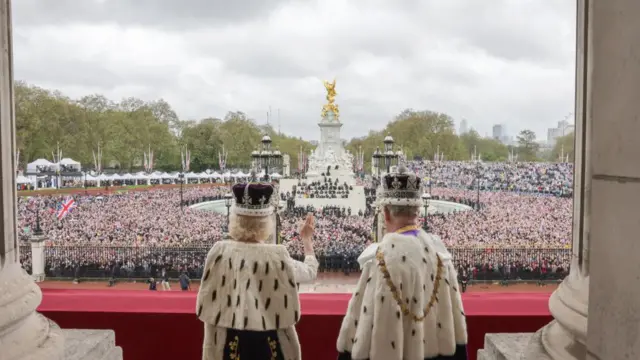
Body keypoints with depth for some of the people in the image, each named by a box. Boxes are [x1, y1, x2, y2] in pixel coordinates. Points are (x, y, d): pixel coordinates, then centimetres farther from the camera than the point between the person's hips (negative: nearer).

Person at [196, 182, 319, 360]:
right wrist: (308, 240, 21)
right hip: (270, 343, -1)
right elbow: (311, 271, 6)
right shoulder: (277, 256, -14)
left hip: (229, 343, 2)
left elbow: (206, 305, -3)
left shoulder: (220, 251, -11)